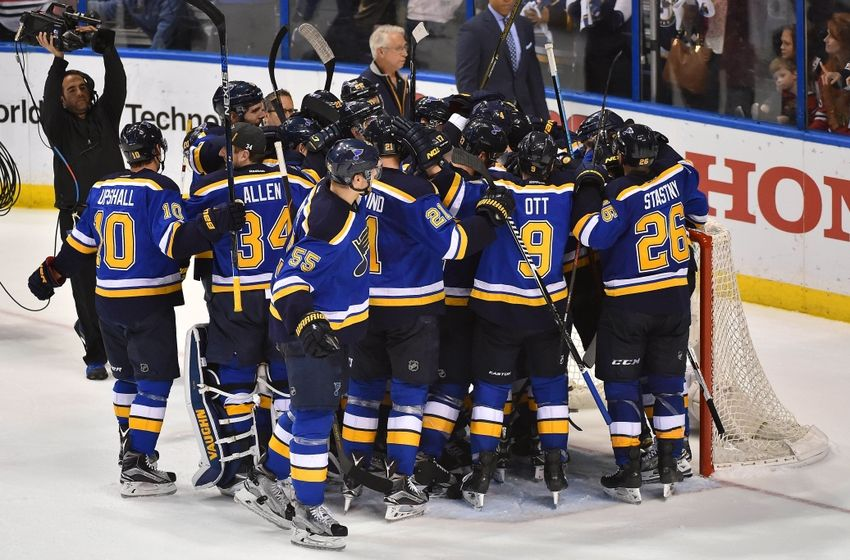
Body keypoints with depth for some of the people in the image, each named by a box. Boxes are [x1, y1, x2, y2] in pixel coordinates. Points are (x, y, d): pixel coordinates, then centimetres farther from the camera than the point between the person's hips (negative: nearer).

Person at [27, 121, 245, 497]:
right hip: (149, 302, -7)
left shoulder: (102, 190, 8)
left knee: (127, 376, 23)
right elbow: (174, 242, -24)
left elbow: (80, 243, 15)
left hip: (109, 300, 7)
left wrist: (50, 274, 28)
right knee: (154, 382, -4)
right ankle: (137, 467, -10)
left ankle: (131, 445, 36)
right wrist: (214, 223, -32)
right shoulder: (158, 190, -13)